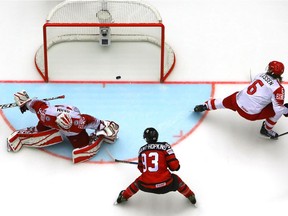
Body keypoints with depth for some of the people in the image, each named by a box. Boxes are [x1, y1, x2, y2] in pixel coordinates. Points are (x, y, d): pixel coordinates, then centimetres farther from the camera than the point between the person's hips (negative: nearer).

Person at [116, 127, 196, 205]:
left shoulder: (142, 150, 10)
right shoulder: (165, 146, -3)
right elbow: (174, 166, -7)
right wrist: (177, 166, 17)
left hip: (146, 186, 3)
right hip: (164, 185, -3)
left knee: (138, 181, 36)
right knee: (176, 179, 28)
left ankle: (124, 196, 46)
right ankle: (191, 196, 39)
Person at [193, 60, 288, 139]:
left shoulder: (261, 75, 6)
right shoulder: (278, 88, -14)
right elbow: (278, 109, -17)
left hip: (237, 101, 6)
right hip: (251, 114, -6)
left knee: (224, 102, 35)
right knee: (277, 111, 3)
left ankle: (205, 106, 45)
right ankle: (266, 130, 19)